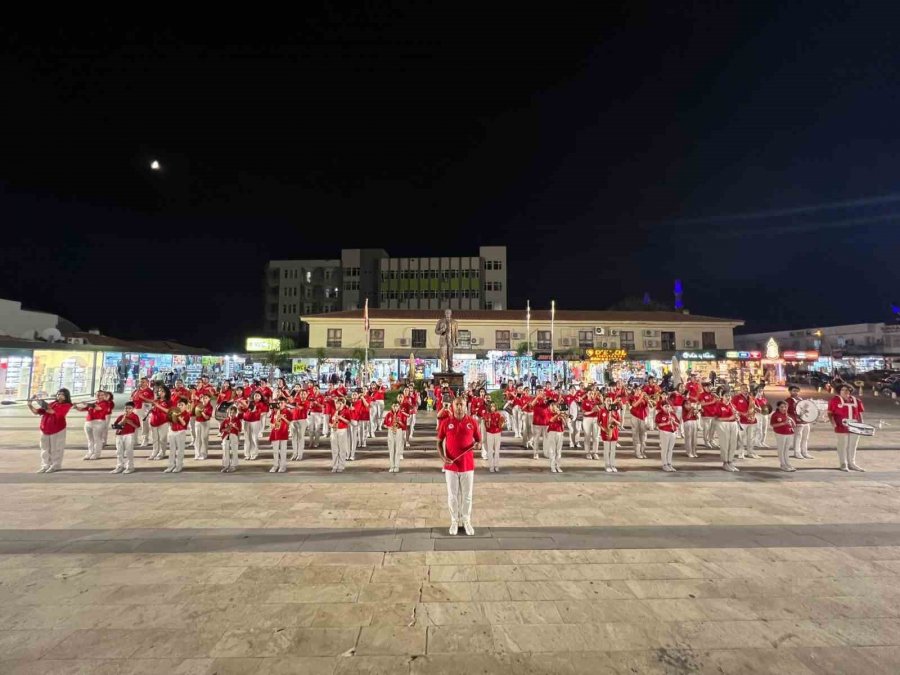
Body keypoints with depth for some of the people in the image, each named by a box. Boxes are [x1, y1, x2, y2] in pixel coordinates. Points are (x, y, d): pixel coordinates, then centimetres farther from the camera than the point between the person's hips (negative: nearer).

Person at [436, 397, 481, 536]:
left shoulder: (472, 422, -4)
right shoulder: (445, 423, -5)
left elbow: (478, 440, 7)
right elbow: (439, 442, 3)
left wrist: (478, 445, -17)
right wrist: (443, 457, -12)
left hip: (467, 465, 0)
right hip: (451, 466, 0)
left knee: (467, 495, 11)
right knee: (452, 496, 11)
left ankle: (466, 521, 29)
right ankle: (454, 521, 29)